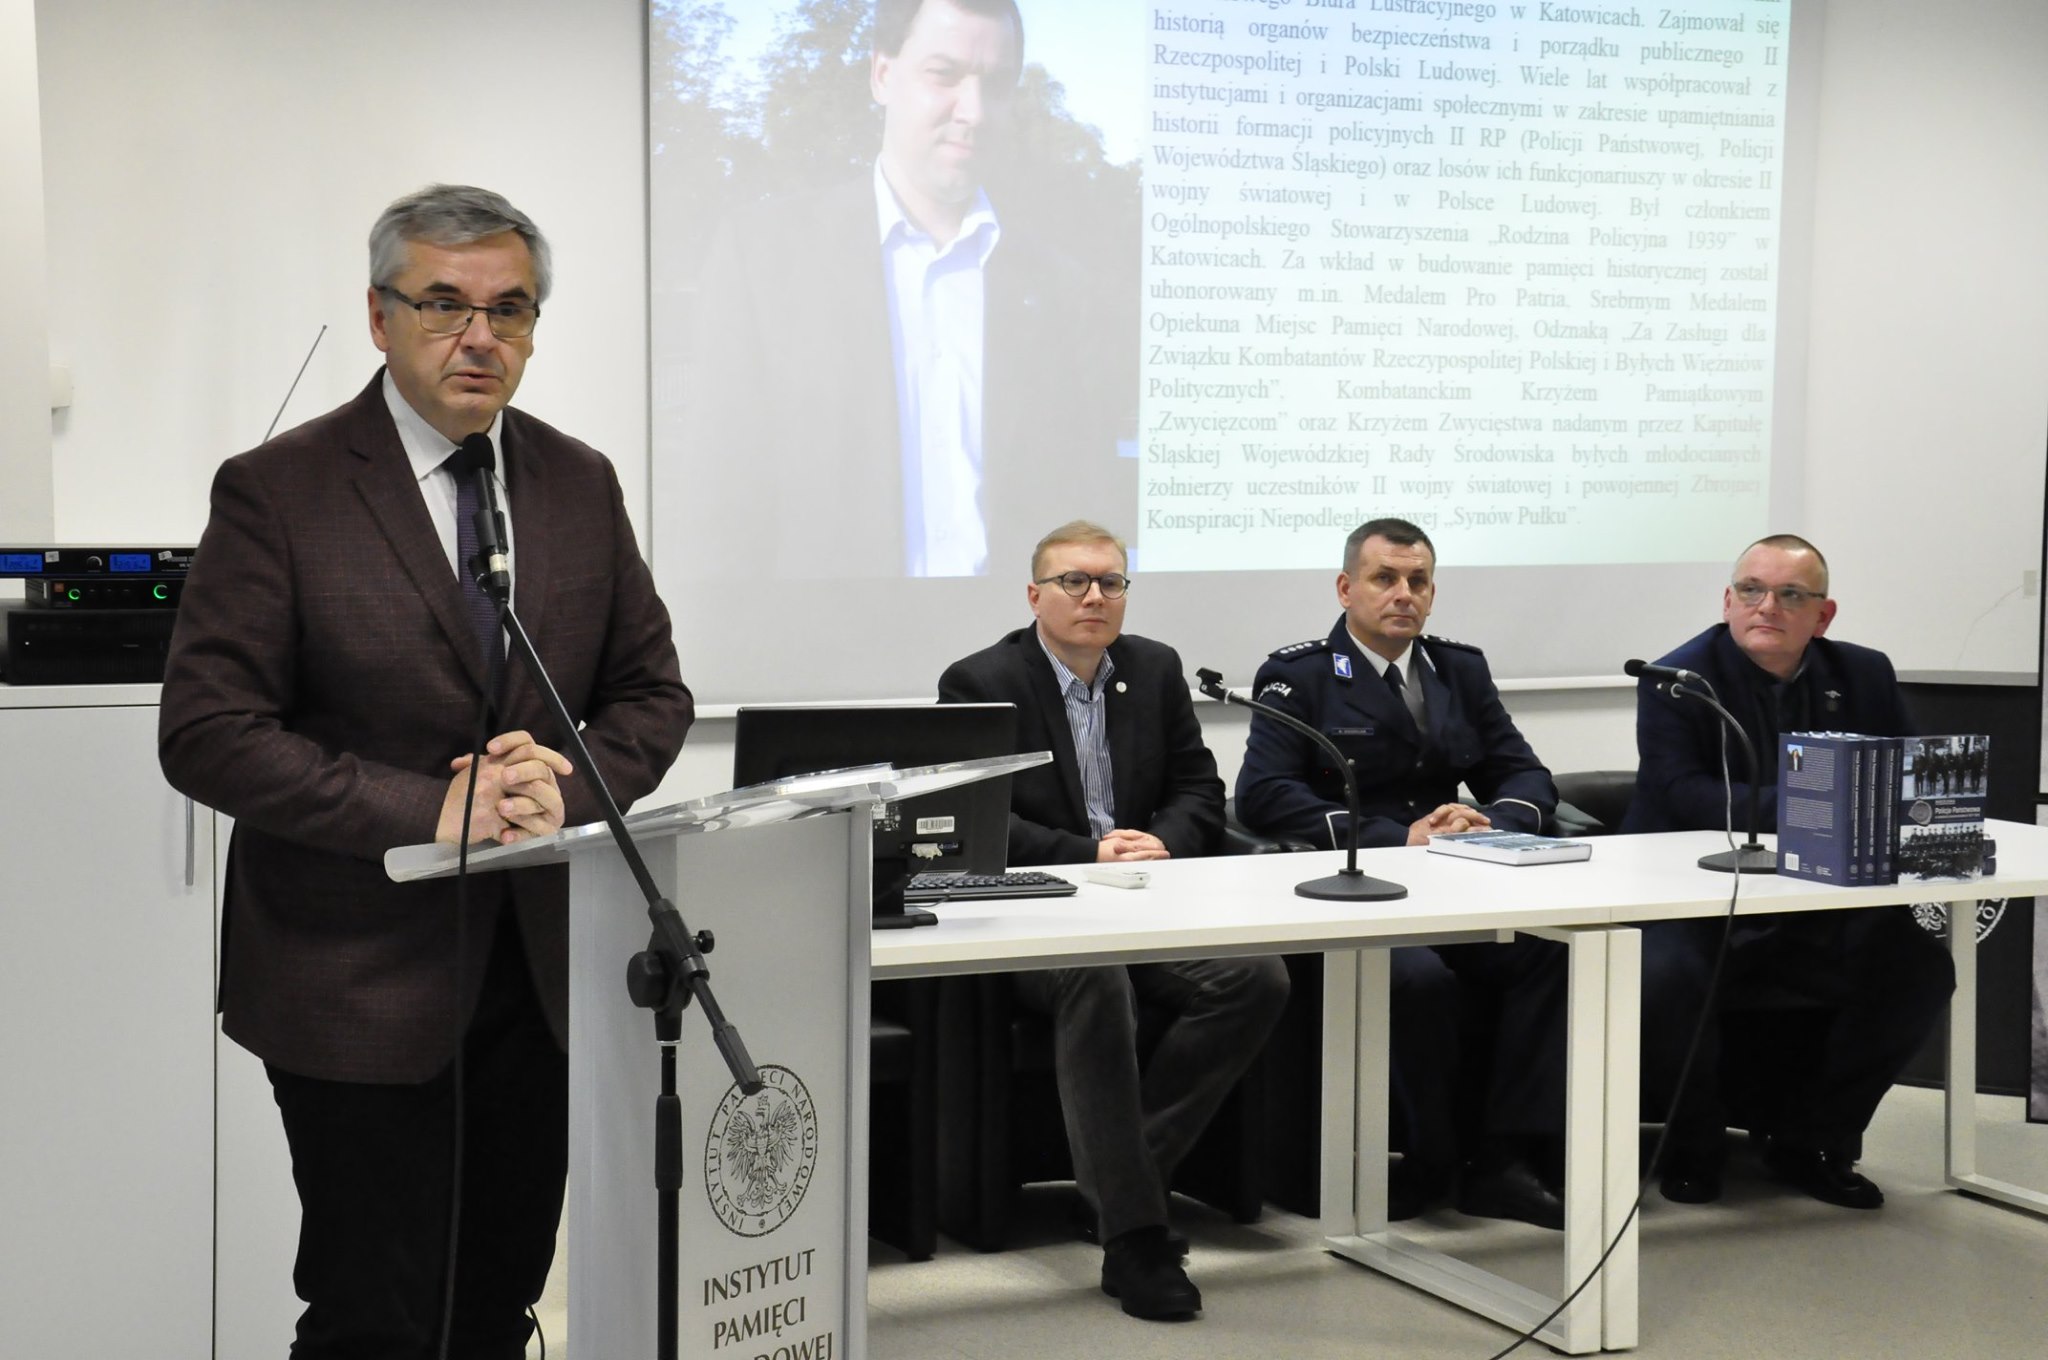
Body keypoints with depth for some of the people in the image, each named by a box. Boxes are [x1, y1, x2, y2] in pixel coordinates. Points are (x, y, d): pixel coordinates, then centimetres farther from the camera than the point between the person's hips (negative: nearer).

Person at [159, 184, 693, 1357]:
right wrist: (430, 811, -19)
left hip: (540, 968, 5)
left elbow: (653, 692, 11)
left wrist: (570, 789, -11)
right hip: (357, 982, -4)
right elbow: (208, 732, -12)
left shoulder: (582, 485, 8)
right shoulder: (277, 491, -7)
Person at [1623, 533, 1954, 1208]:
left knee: (1922, 965, -17)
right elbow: (1680, 793, -20)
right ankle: (1694, 1145, -3)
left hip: (1818, 914, 4)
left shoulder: (1865, 677, 9)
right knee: (1664, 974, -33)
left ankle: (1813, 1142, 3)